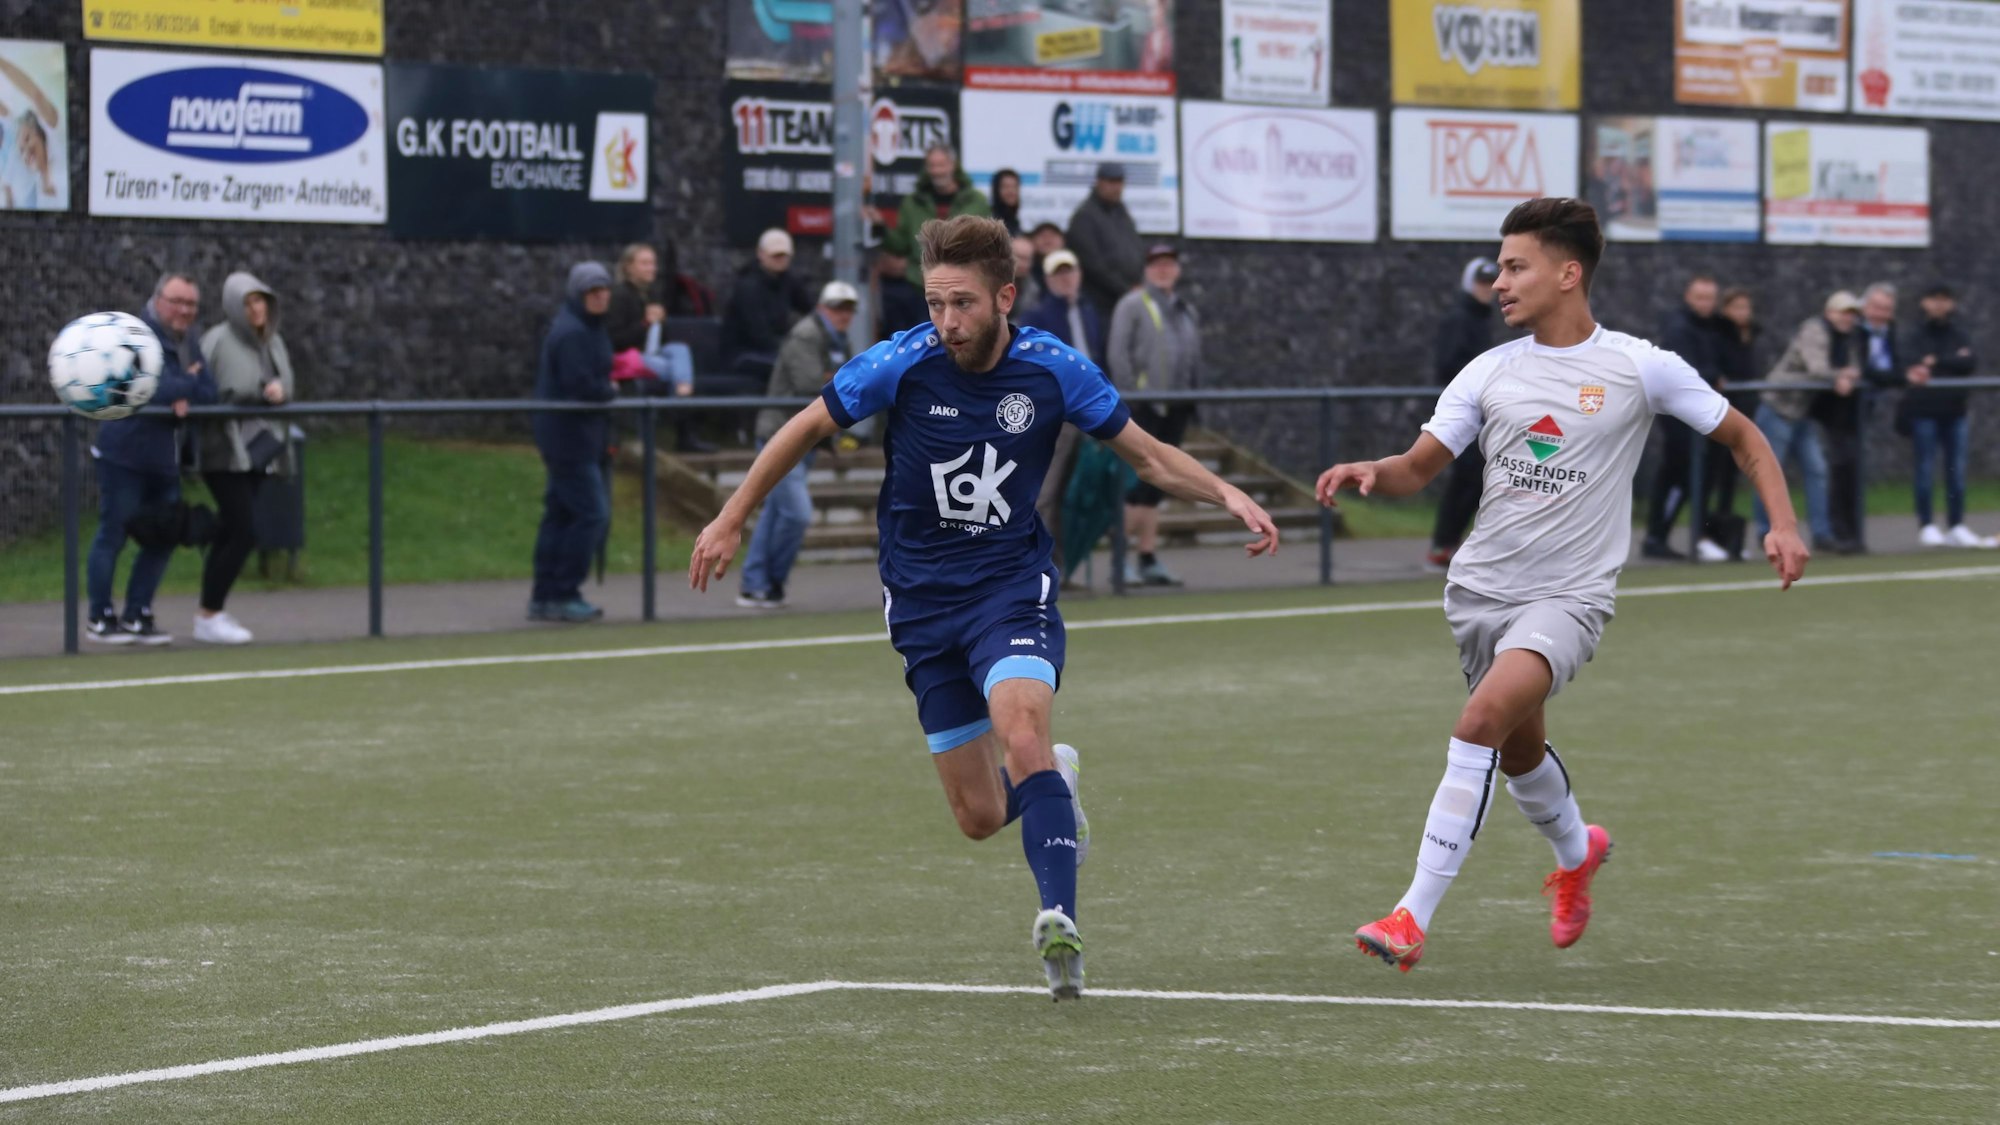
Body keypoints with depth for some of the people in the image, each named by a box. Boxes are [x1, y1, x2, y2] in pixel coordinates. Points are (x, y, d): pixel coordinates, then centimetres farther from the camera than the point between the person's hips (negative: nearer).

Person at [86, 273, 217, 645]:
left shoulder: (190, 343, 13)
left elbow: (209, 392, 3)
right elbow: (155, 388, -26)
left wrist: (185, 398, -16)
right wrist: (190, 384, -11)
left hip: (164, 458, 8)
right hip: (124, 453, -8)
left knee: (163, 538, 9)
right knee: (113, 534, -2)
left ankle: (137, 616, 19)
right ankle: (100, 620, 6)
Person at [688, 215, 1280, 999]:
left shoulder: (1051, 369, -10)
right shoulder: (904, 363, -13)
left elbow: (1149, 457, 1)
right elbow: (806, 429, 2)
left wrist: (1228, 495, -15)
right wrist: (731, 520, 4)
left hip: (1012, 584, -1)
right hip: (922, 602, 1)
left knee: (1021, 735, -31)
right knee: (980, 816, 4)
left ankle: (1060, 922, -35)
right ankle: (1054, 781, 40)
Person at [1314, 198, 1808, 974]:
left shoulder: (1639, 368, -4)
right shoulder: (1490, 373, 5)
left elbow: (1742, 437, 6)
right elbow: (1418, 468, 4)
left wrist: (1783, 525, -7)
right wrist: (1368, 473, -19)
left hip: (1567, 596, -5)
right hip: (1481, 587, 5)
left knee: (1486, 715, -27)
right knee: (1519, 750, 19)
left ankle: (1415, 916, -26)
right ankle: (1577, 851, 54)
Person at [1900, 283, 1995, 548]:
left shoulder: (1959, 336, 12)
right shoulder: (1917, 337, 3)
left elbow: (1971, 364, -4)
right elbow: (1914, 368, -11)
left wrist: (1937, 362, -8)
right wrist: (1954, 361, -15)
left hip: (1954, 407, 3)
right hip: (1924, 408, -3)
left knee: (1956, 469, 4)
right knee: (1925, 468, -4)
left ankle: (1956, 527, 8)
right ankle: (1926, 526, 0)